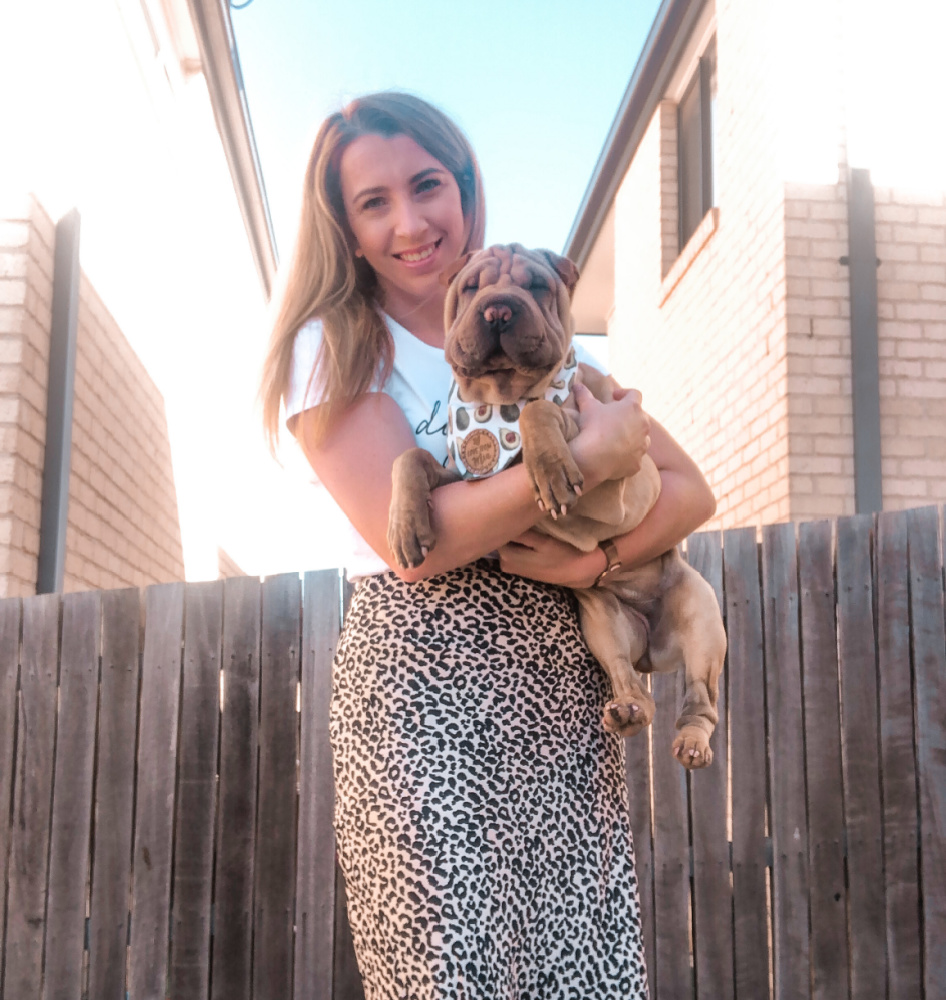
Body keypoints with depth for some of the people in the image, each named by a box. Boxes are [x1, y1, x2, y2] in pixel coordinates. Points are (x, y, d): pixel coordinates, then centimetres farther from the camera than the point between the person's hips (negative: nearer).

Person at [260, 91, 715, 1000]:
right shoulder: (334, 348, 0)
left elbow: (690, 489, 9)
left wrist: (594, 558, -10)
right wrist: (589, 458, -14)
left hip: (566, 696, 4)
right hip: (426, 692, -4)